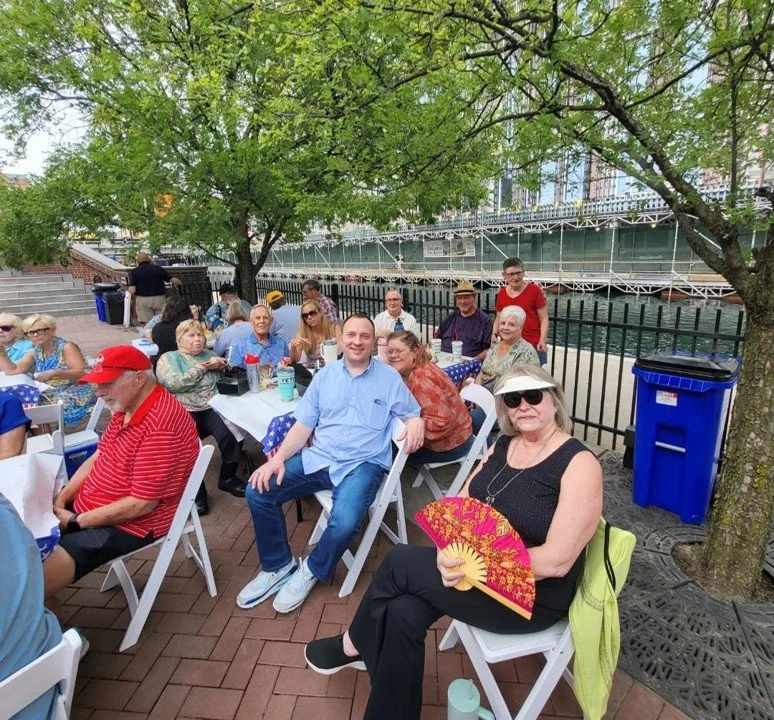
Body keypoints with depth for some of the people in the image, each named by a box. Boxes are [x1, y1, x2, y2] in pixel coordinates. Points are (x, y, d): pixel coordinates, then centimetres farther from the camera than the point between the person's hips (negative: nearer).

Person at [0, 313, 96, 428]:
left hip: (73, 393, -7)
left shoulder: (66, 347, -8)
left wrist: (55, 373, -30)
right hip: (48, 395, 7)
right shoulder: (35, 353, 12)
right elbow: (11, 370, 9)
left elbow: (82, 372, -18)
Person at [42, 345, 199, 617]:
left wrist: (75, 521, -16)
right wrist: (59, 500, 0)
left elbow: (141, 504, -26)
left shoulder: (160, 426, -29)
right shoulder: (126, 407, 3)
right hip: (91, 509, 10)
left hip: (126, 524, -10)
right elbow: (97, 458, 13)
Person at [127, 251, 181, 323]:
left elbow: (132, 291, -7)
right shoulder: (159, 269, 4)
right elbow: (173, 280, 3)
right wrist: (180, 283, 22)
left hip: (143, 300, -1)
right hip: (159, 298, 1)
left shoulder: (134, 272, 1)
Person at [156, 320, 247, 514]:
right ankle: (195, 489, -12)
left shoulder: (209, 354, 22)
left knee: (229, 430, -27)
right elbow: (173, 383, -11)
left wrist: (221, 366, -1)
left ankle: (228, 478, -7)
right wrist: (202, 368, -7)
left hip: (212, 408, 3)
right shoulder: (169, 358, 8)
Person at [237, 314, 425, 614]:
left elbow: (412, 415, 7)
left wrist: (416, 423, -19)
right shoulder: (324, 376, 10)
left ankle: (311, 570, 5)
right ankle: (278, 566, 10)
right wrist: (278, 459, -7)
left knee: (344, 523, -30)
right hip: (318, 457, 4)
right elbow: (303, 425, 7)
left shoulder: (389, 378, 3)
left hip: (363, 464, -3)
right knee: (258, 491, -12)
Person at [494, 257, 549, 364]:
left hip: (534, 346, -3)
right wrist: (494, 333, 0)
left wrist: (542, 340, -14)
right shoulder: (501, 293, 8)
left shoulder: (534, 290, -4)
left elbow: (544, 318, -3)